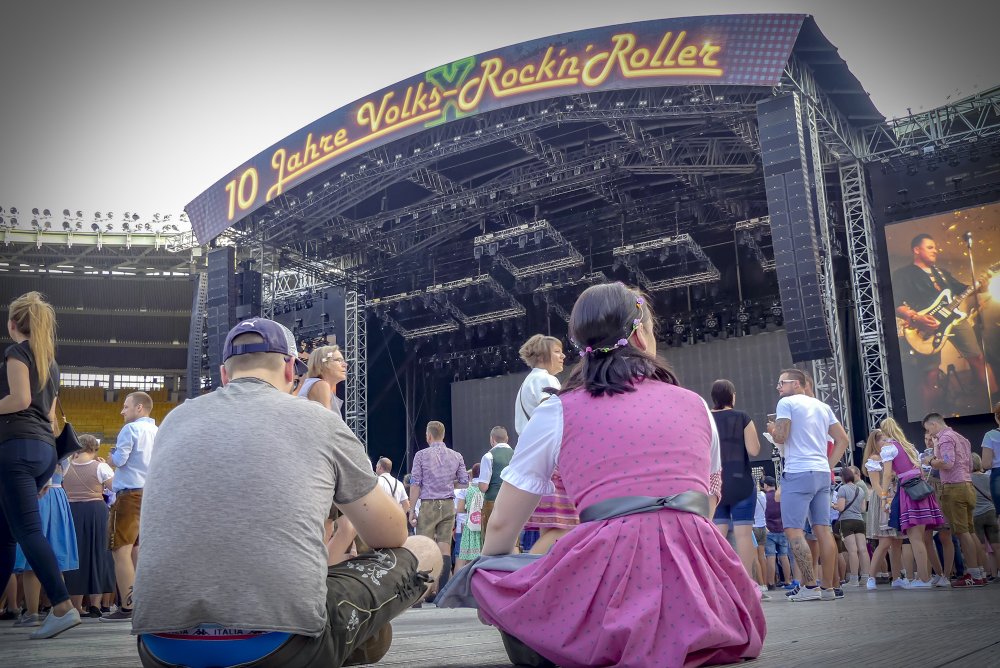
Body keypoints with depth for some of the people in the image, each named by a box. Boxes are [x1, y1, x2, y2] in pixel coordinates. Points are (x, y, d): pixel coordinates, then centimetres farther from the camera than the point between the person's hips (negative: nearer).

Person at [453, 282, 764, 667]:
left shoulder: (556, 412, 8)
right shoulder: (695, 406, 17)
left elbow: (502, 525, 15)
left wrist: (490, 584, 34)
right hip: (702, 597, 4)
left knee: (487, 574, 18)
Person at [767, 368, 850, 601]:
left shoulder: (787, 403, -2)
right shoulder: (822, 407, 20)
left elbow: (780, 437, -11)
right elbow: (843, 439, 18)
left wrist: (771, 428, 10)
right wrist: (829, 465, 16)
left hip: (798, 473, -7)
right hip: (822, 474, 7)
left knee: (793, 530, -7)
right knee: (823, 529, 6)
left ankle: (810, 587, -12)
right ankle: (830, 587, 6)